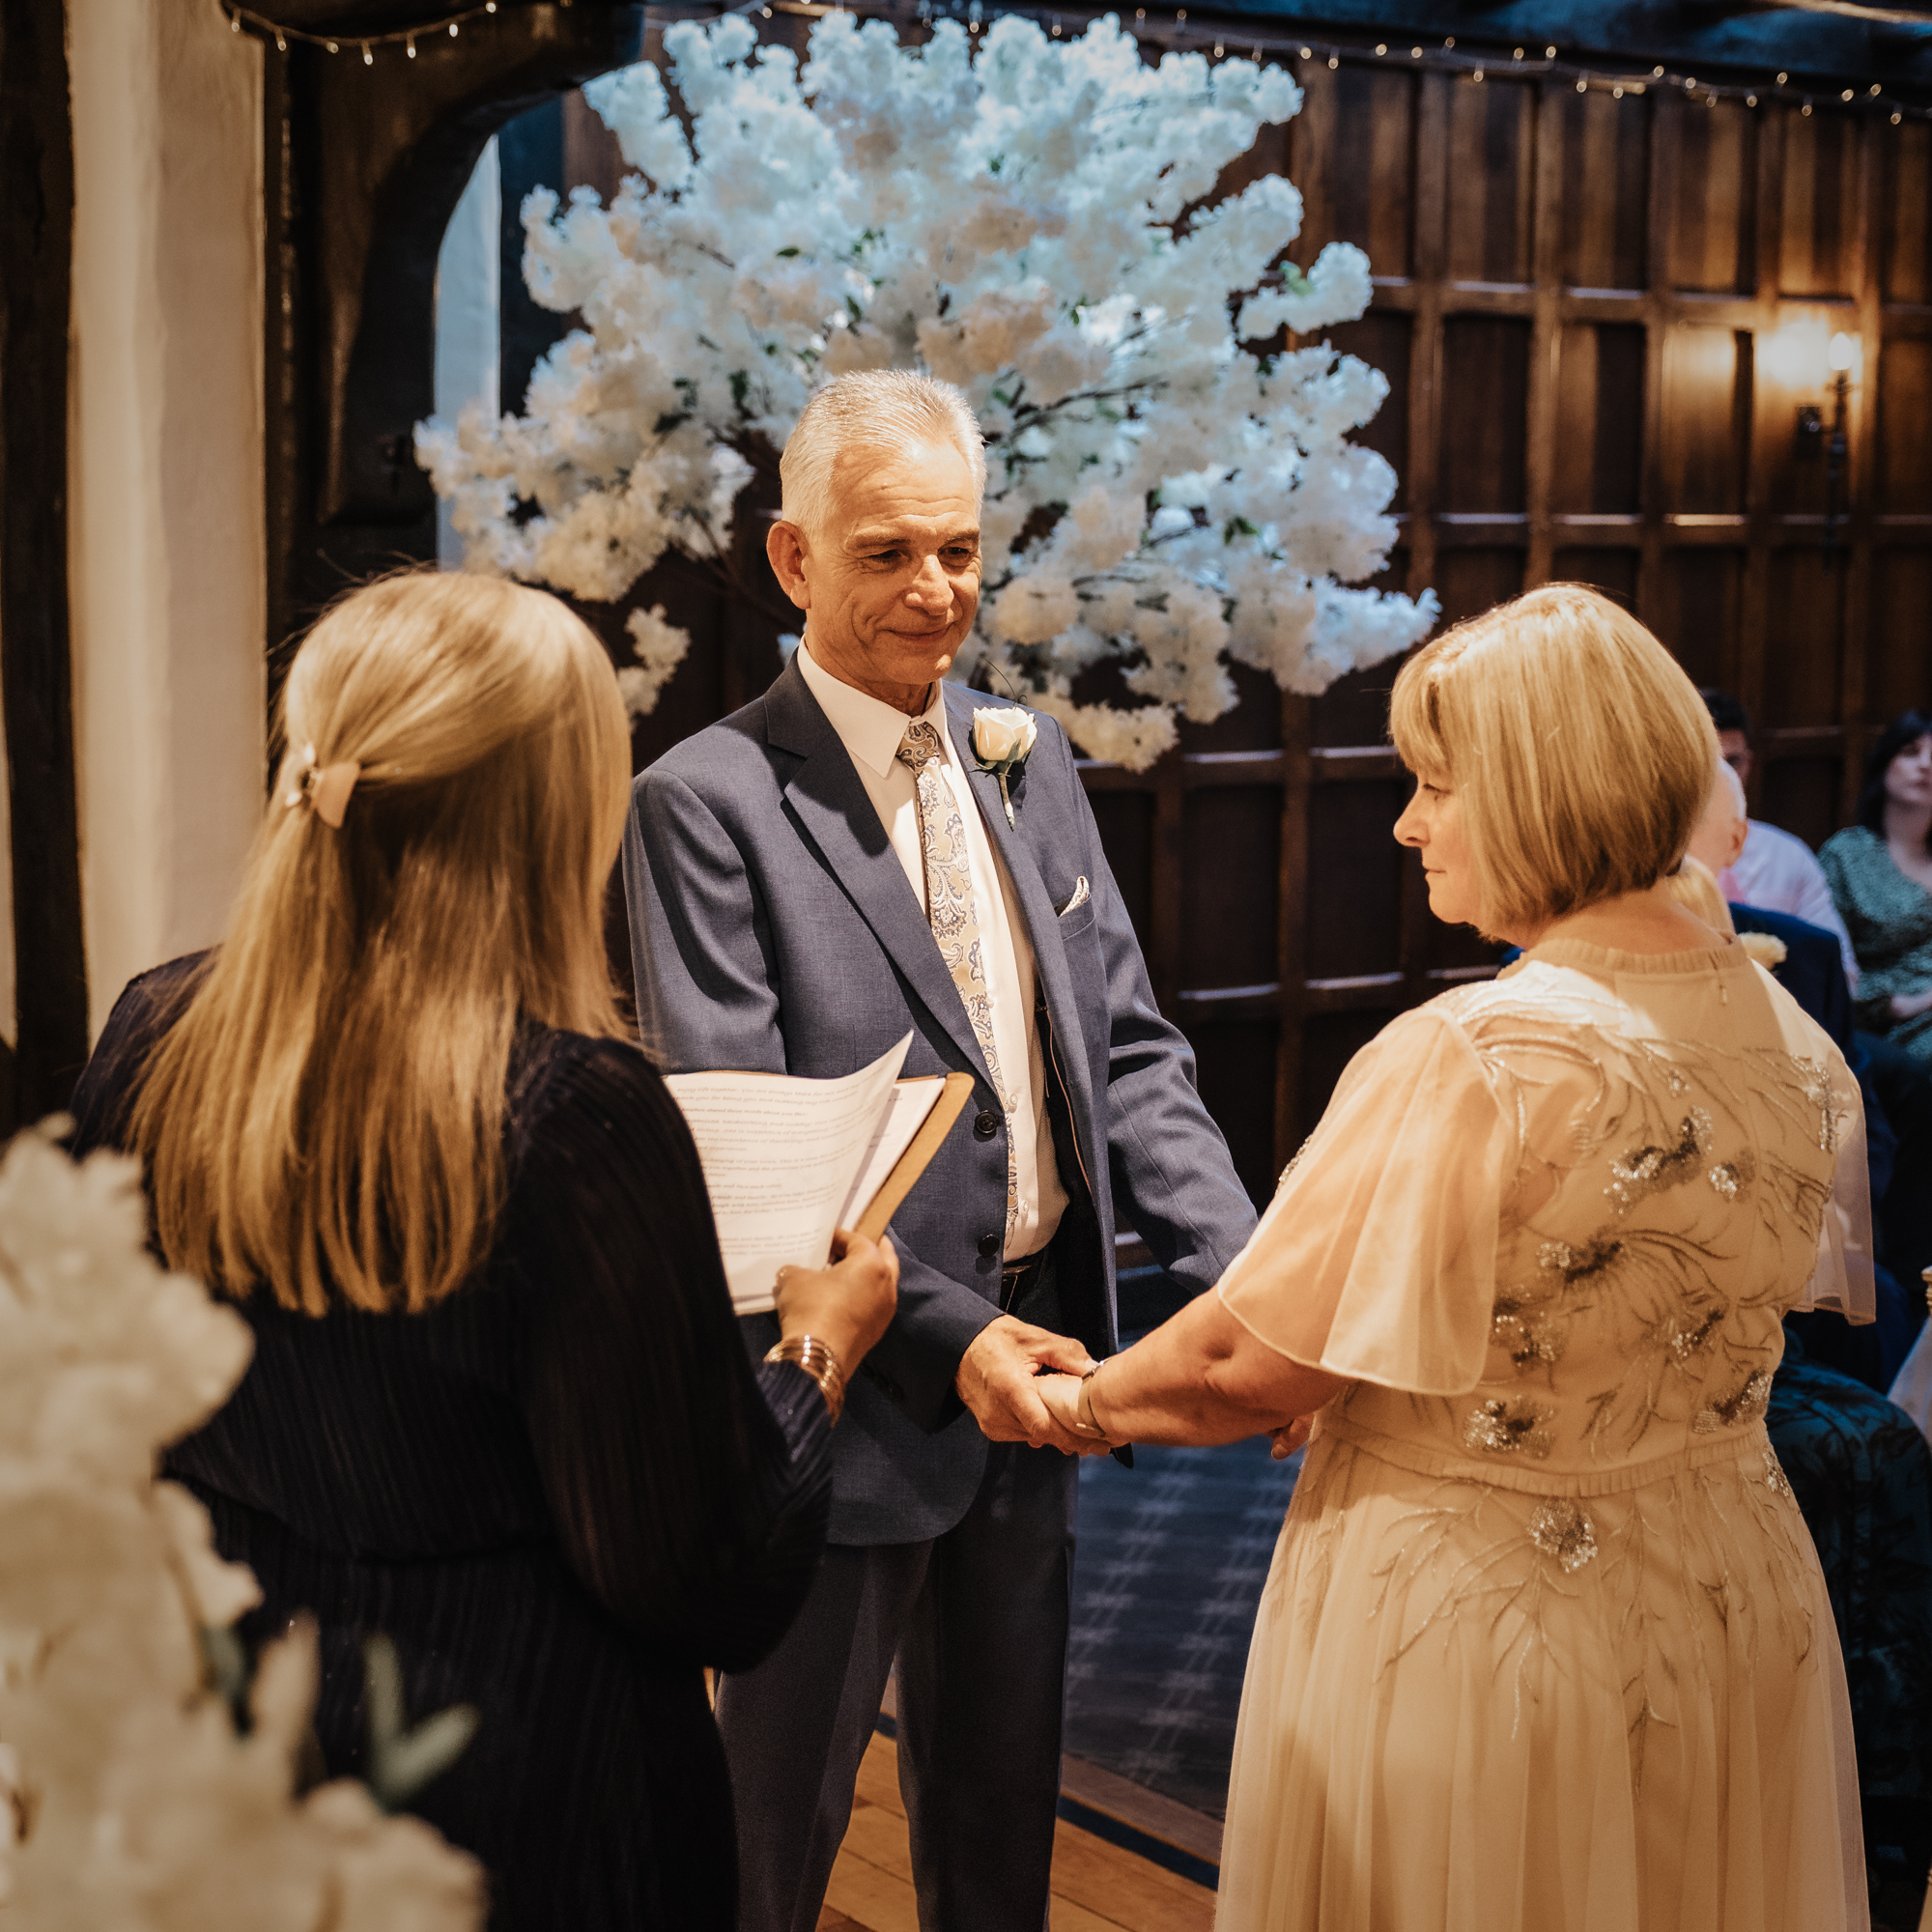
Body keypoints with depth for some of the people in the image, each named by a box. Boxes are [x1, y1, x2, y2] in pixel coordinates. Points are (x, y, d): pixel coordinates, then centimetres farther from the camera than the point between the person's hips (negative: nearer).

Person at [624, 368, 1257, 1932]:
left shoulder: (1027, 758, 7)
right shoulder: (710, 803, -13)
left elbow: (1128, 1052, 8)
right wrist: (943, 1333, -25)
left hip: (1029, 1370, 6)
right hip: (852, 1388, -6)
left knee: (1002, 1799, 22)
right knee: (784, 1805, 11)